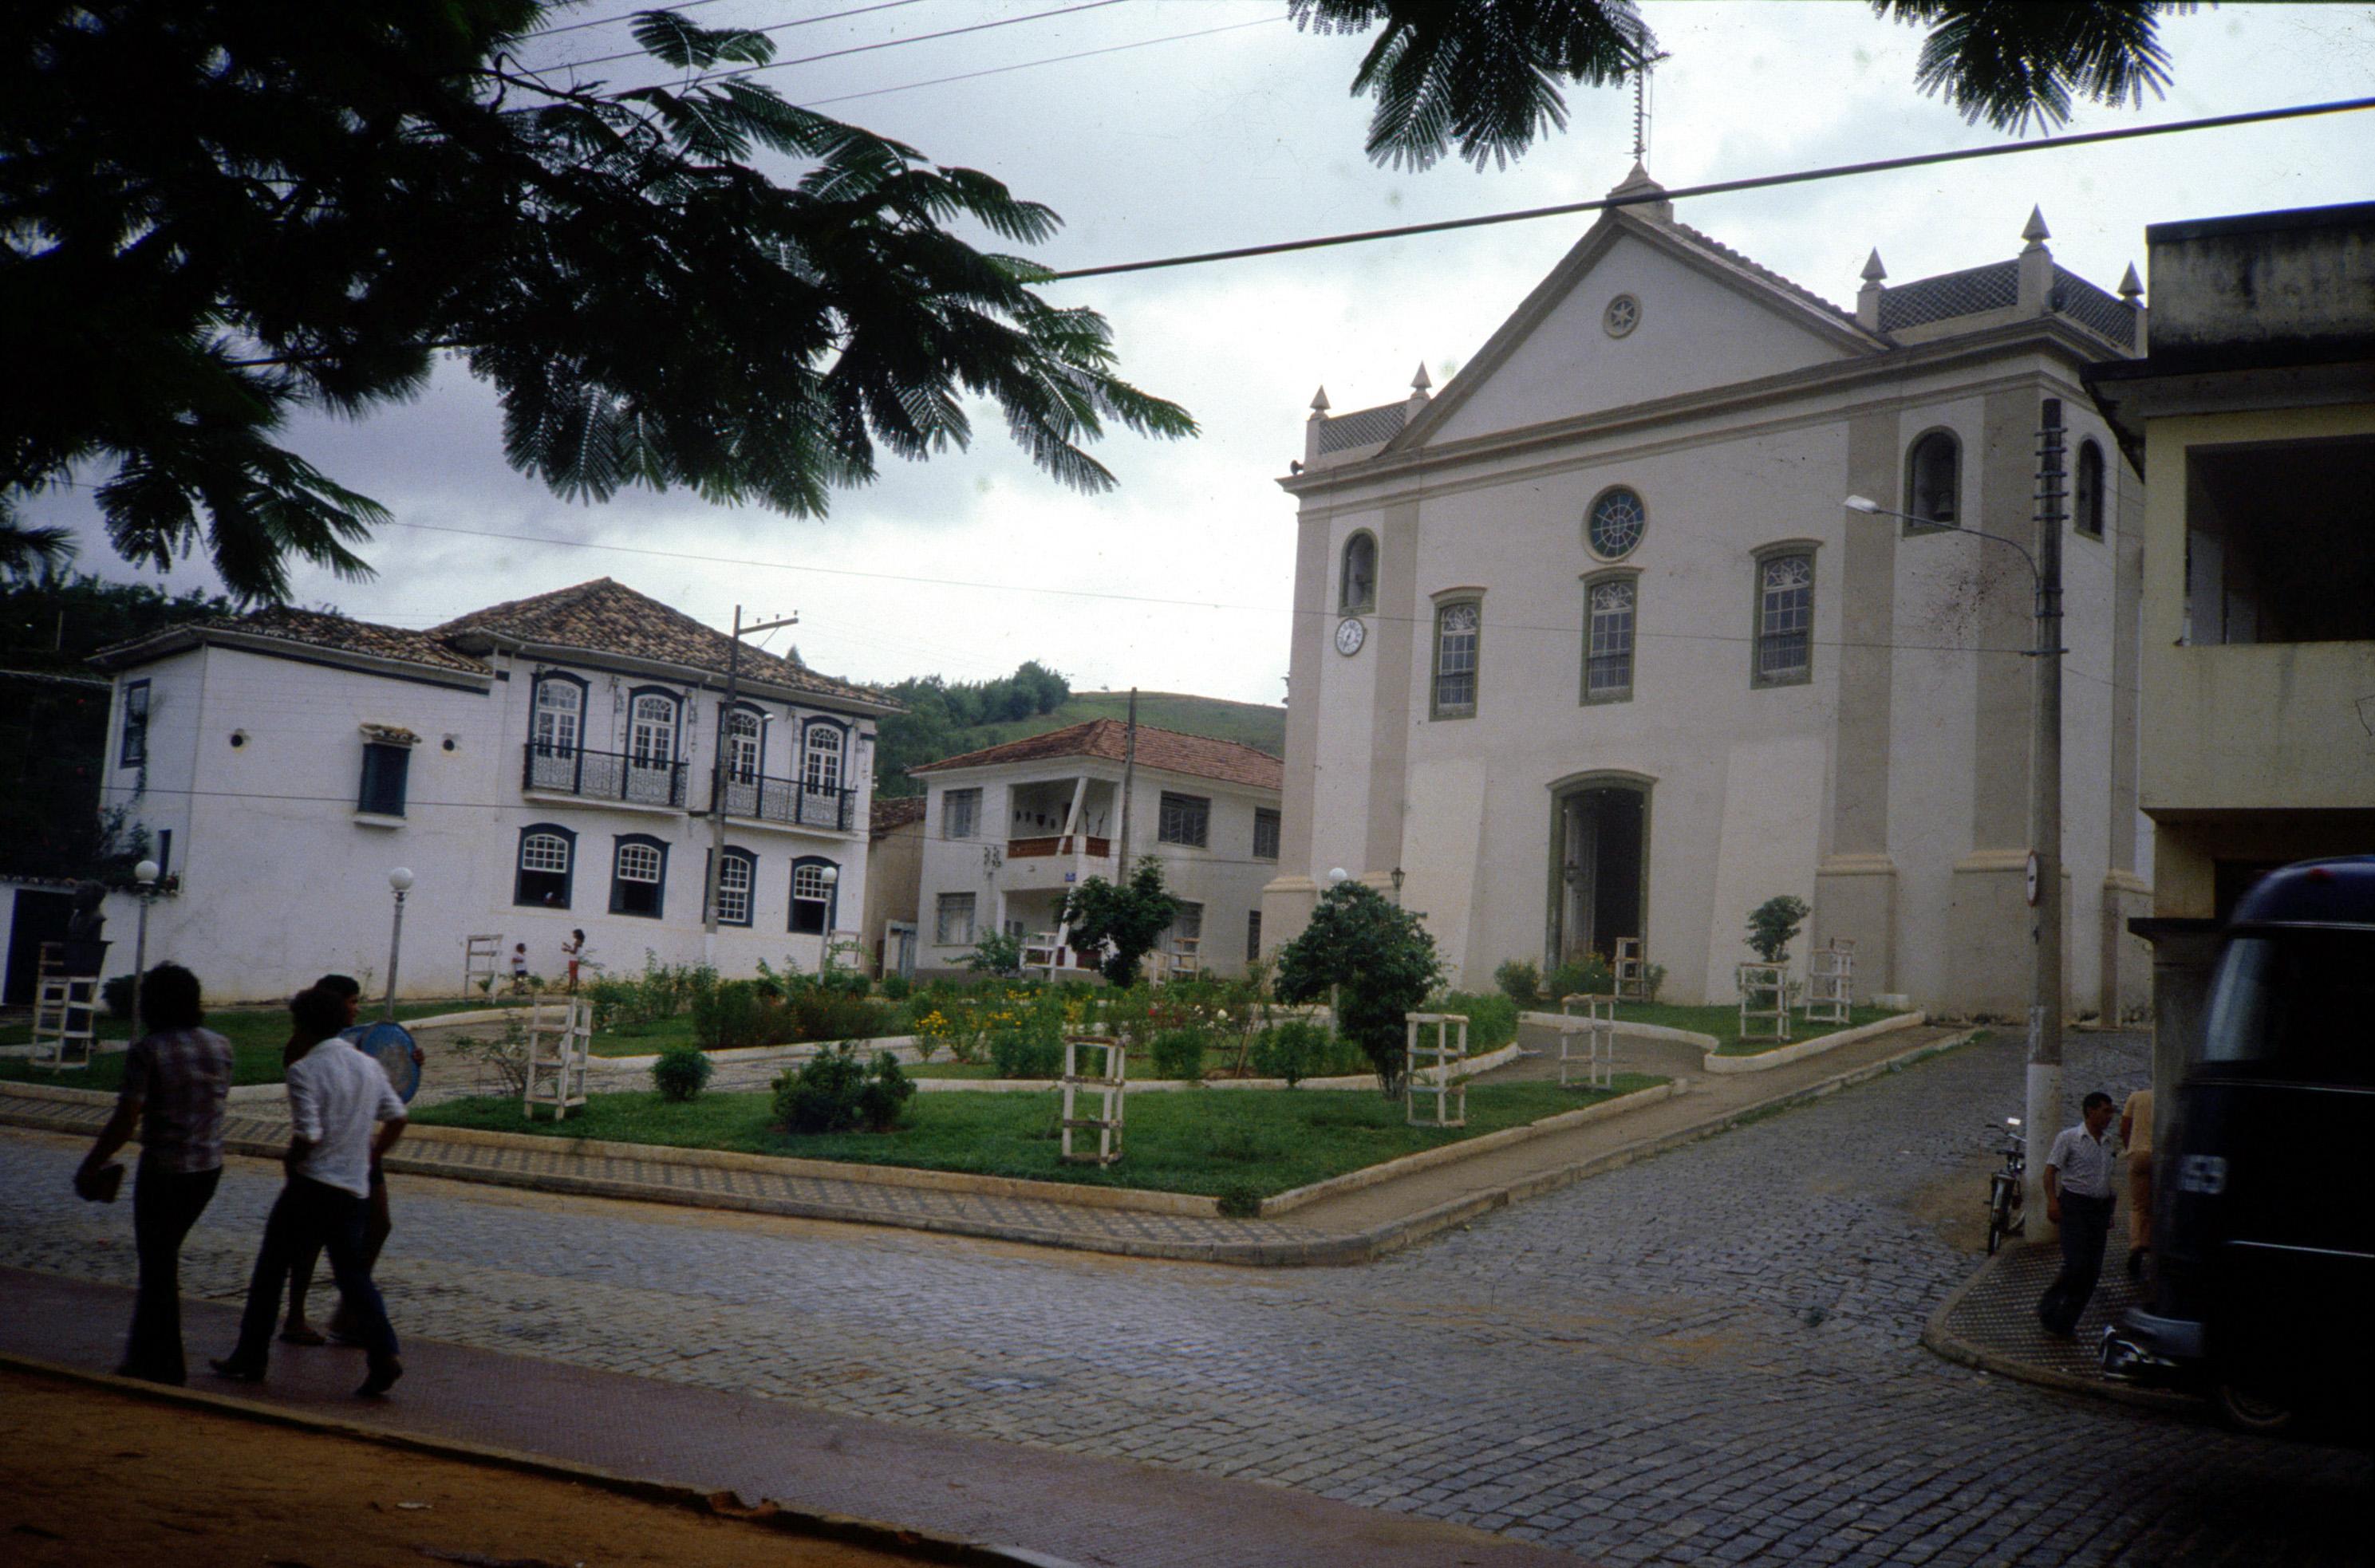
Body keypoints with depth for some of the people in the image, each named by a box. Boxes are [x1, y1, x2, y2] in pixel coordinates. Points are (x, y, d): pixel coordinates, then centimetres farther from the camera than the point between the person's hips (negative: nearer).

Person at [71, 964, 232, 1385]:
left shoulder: (147, 1051, -15)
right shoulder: (220, 1045, 2)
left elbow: (125, 1121, -16)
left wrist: (90, 1165, -6)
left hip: (164, 1169, -6)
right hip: (209, 1166, 6)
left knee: (157, 1264, 7)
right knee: (164, 1255, 22)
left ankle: (164, 1365, 15)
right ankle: (146, 1347, 30)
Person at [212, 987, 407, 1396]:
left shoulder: (305, 1070, -11)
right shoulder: (369, 1066, 9)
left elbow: (309, 1135, -19)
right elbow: (397, 1119, 9)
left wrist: (290, 1159, 0)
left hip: (312, 1186, -5)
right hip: (355, 1190, 6)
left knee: (270, 1270, 12)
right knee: (353, 1274, 7)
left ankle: (251, 1358, 20)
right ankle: (384, 1355, -10)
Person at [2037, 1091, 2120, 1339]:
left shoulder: (2107, 1142, 15)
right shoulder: (2069, 1138, -4)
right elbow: (2051, 1170, -8)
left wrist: (2108, 1214, 22)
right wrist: (2052, 1201, -22)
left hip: (2099, 1207, 6)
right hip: (2074, 1205, -6)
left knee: (2093, 1271, 2)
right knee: (2077, 1265, -17)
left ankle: (2065, 1322, 10)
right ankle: (2048, 1307, 3)